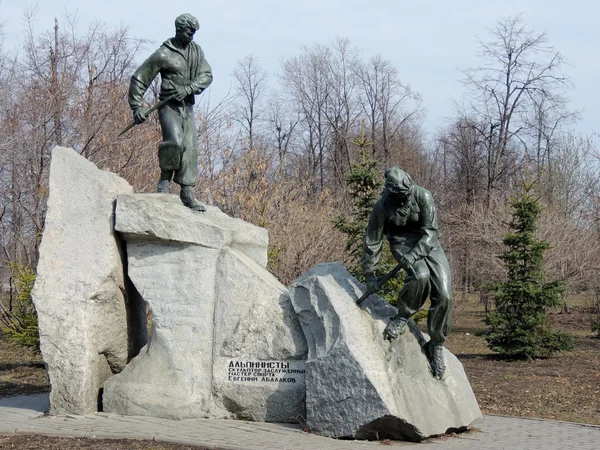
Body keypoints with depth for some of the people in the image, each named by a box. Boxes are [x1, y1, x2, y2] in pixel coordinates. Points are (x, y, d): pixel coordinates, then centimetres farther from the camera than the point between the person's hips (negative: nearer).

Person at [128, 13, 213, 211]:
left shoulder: (196, 50, 9)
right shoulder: (164, 54, -8)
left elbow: (207, 75, 4)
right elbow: (138, 79, -5)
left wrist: (189, 88, -14)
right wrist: (137, 107, -10)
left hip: (187, 107, 6)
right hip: (169, 106, -6)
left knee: (190, 149, 1)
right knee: (175, 142, -26)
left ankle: (187, 192, 6)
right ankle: (165, 179, -6)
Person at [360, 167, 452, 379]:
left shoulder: (423, 196, -19)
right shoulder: (382, 206, -17)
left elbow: (430, 231, -19)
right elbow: (372, 240, -7)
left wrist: (414, 254, -32)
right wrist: (370, 274, -4)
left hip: (428, 244, 2)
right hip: (402, 243, -2)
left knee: (444, 295, -11)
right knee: (421, 275, -35)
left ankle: (436, 346, 6)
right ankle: (403, 317, -9)